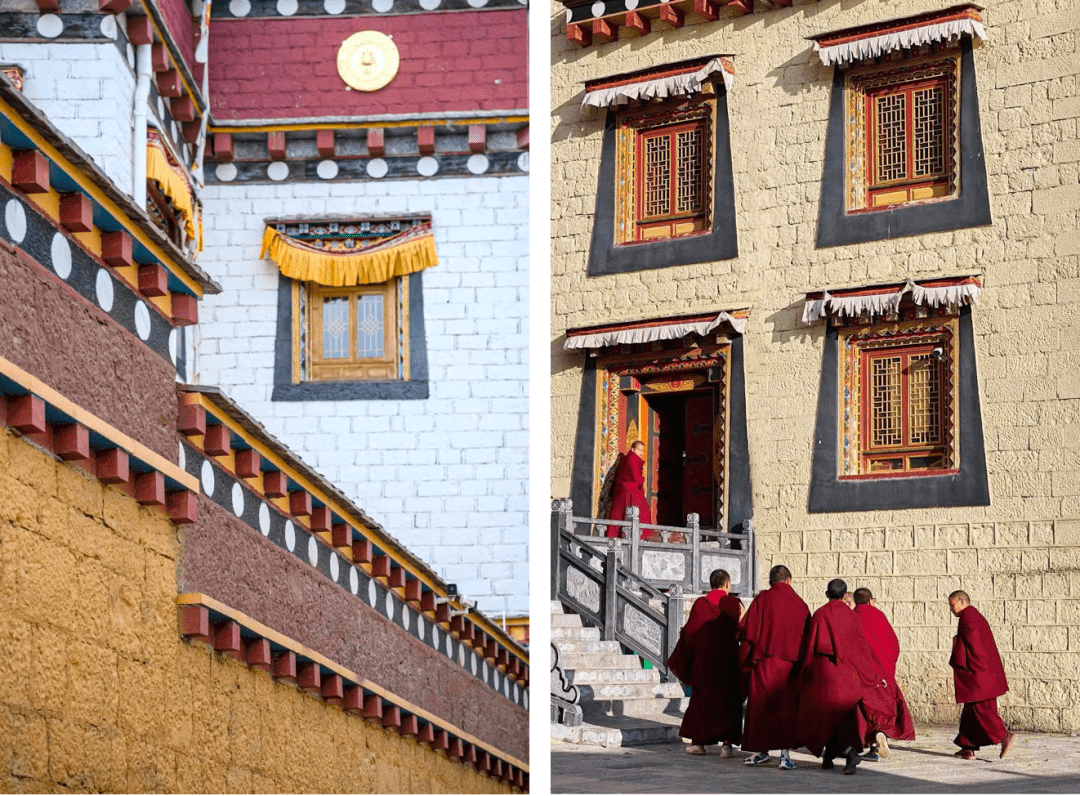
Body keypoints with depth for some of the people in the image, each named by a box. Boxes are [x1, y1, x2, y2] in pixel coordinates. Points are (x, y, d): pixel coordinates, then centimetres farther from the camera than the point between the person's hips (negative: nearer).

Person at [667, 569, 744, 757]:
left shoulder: (700, 604, -4)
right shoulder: (735, 604, -3)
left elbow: (690, 632, -3)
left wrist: (681, 661, 6)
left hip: (704, 659, 0)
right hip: (729, 660, 0)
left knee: (701, 699, 12)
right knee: (728, 701, 6)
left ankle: (698, 742, 12)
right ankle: (726, 743, -3)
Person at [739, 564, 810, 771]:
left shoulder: (762, 599, -3)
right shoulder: (800, 604, 6)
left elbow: (748, 629, -6)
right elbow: (807, 637, 8)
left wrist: (747, 659, 2)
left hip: (764, 661, -2)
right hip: (789, 663, 2)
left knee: (760, 706, 9)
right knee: (786, 707, 5)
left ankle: (762, 751, 16)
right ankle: (785, 753, -5)